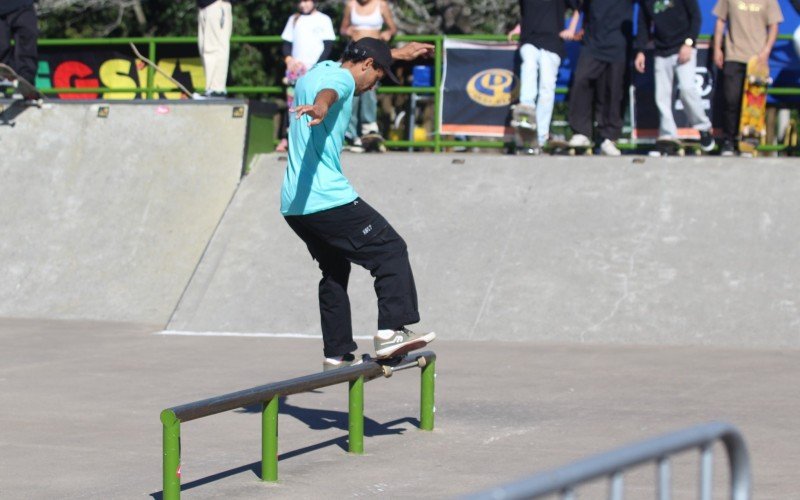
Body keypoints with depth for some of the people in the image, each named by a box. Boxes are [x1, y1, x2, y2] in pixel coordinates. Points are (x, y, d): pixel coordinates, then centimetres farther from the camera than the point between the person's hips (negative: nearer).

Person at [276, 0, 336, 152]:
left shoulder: (323, 20, 4)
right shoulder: (294, 19, 15)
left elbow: (328, 46, 0)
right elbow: (287, 43, 15)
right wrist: (288, 58, -5)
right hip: (296, 69, 3)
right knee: (292, 103, -1)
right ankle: (286, 139, 0)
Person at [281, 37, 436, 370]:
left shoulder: (319, 70, 22)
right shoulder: (341, 78, -6)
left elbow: (362, 54, 44)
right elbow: (328, 92, -33)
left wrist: (398, 53, 54)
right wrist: (321, 107, -55)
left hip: (292, 205, 10)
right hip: (328, 199, -10)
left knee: (334, 271, 20)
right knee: (391, 252, -5)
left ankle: (337, 355, 19)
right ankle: (391, 331, -18)